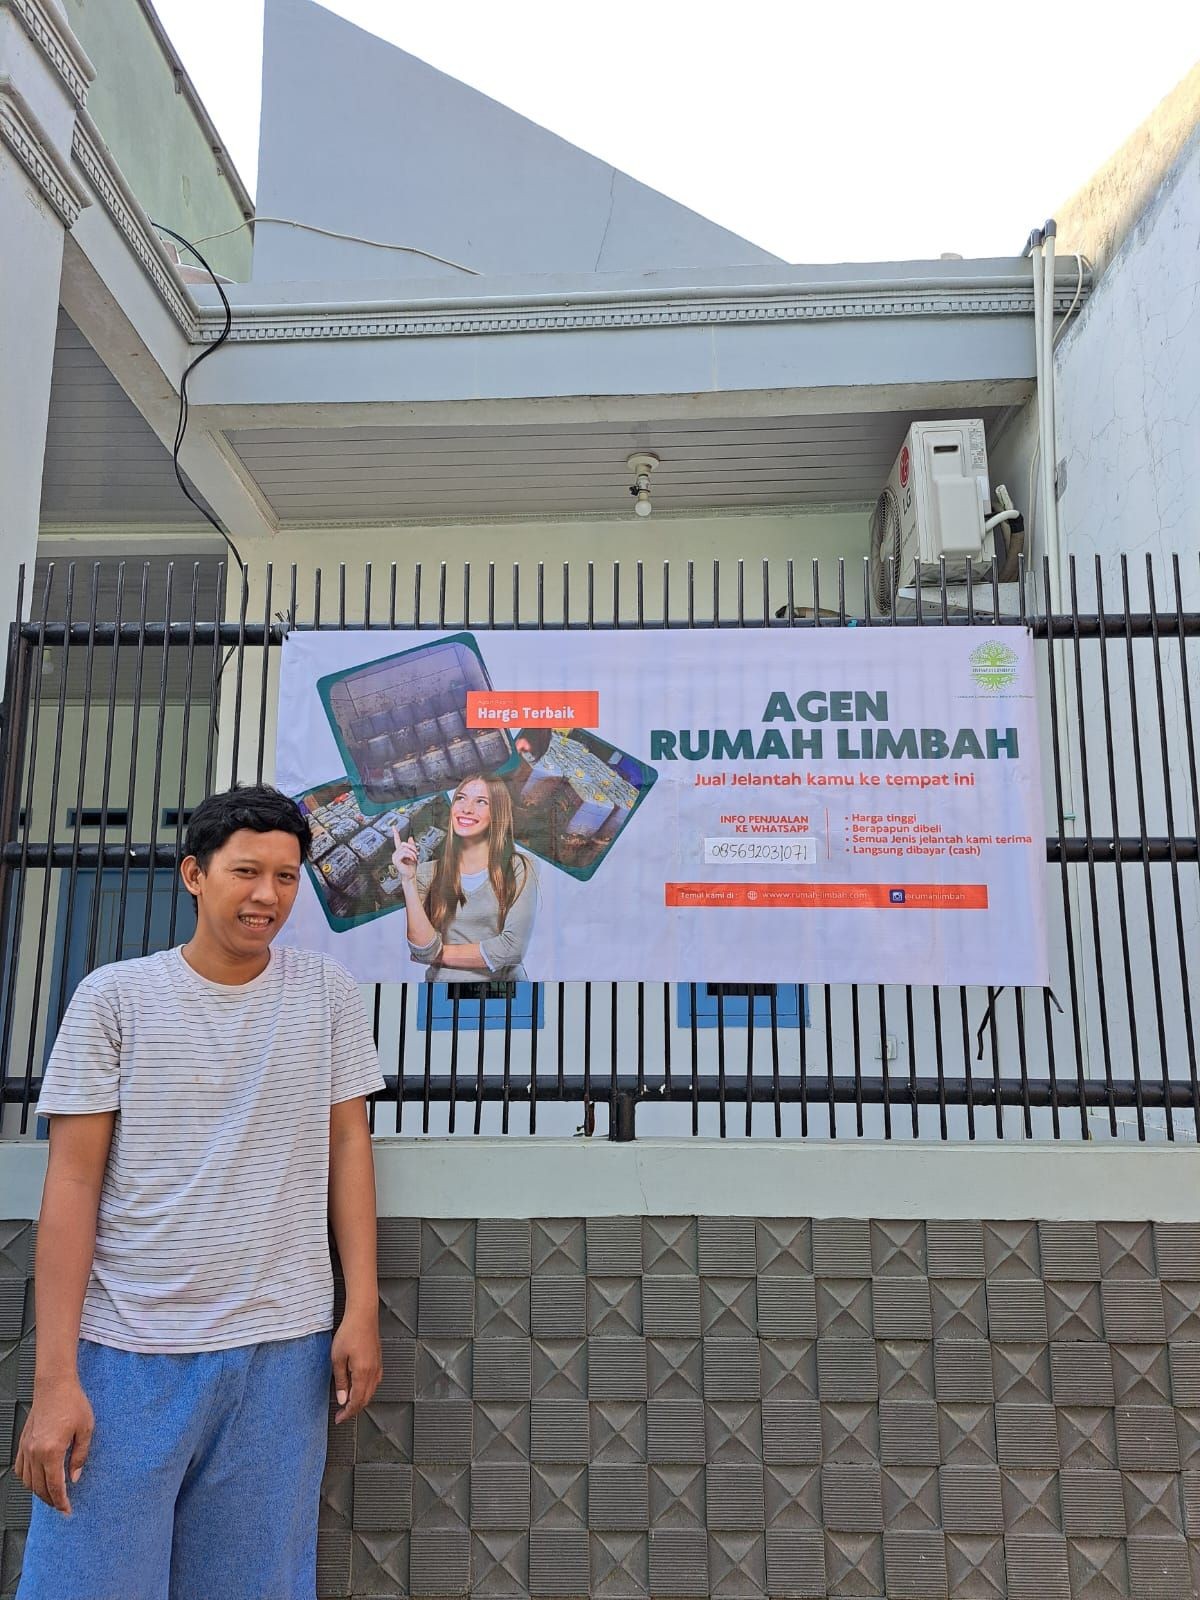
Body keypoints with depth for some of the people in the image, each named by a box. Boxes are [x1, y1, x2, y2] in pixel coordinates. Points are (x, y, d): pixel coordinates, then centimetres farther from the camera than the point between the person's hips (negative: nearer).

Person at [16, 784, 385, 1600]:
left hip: (282, 1349, 2)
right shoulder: (114, 997, -3)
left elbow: (348, 1144, 4)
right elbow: (73, 1183, -4)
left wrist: (363, 1311, -1)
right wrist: (55, 1376, -7)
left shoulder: (328, 991, 2)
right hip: (125, 1349, -1)